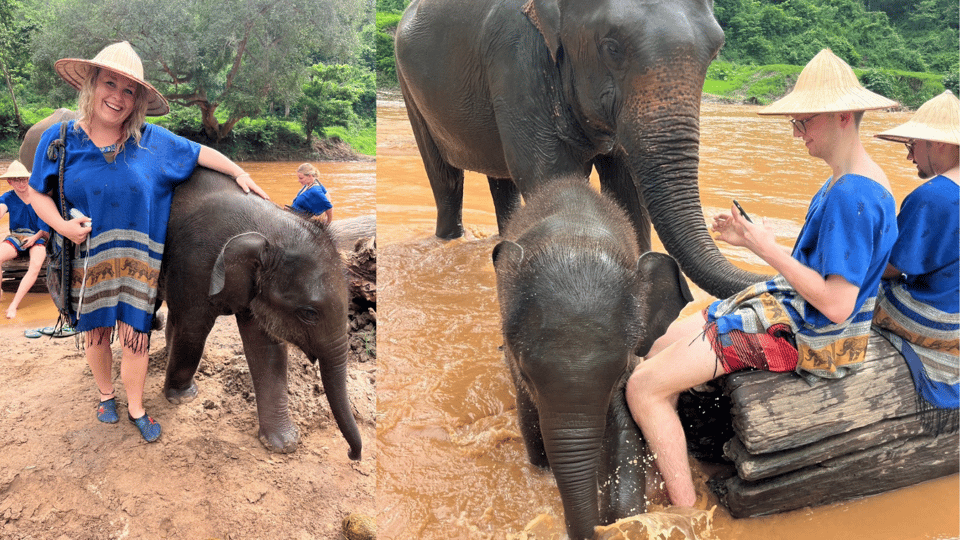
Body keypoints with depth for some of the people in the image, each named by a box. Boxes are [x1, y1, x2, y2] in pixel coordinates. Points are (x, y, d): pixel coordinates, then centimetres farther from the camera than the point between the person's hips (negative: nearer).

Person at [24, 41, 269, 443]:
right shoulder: (59, 138, -5)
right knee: (95, 334, 14)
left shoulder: (152, 141, -4)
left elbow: (200, 153, 8)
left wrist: (239, 174, 7)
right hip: (87, 262, 0)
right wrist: (62, 225, -14)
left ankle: (135, 408, 26)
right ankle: (106, 393, 42)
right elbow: (37, 192, 2)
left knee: (135, 336, 5)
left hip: (137, 261, 0)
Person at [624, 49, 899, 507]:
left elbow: (837, 305, -28)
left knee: (643, 387, -14)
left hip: (803, 334, -11)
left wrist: (769, 250, -19)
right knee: (660, 350, 11)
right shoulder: (848, 182, 9)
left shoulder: (852, 195, -24)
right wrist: (752, 240, 5)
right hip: (793, 308, 11)